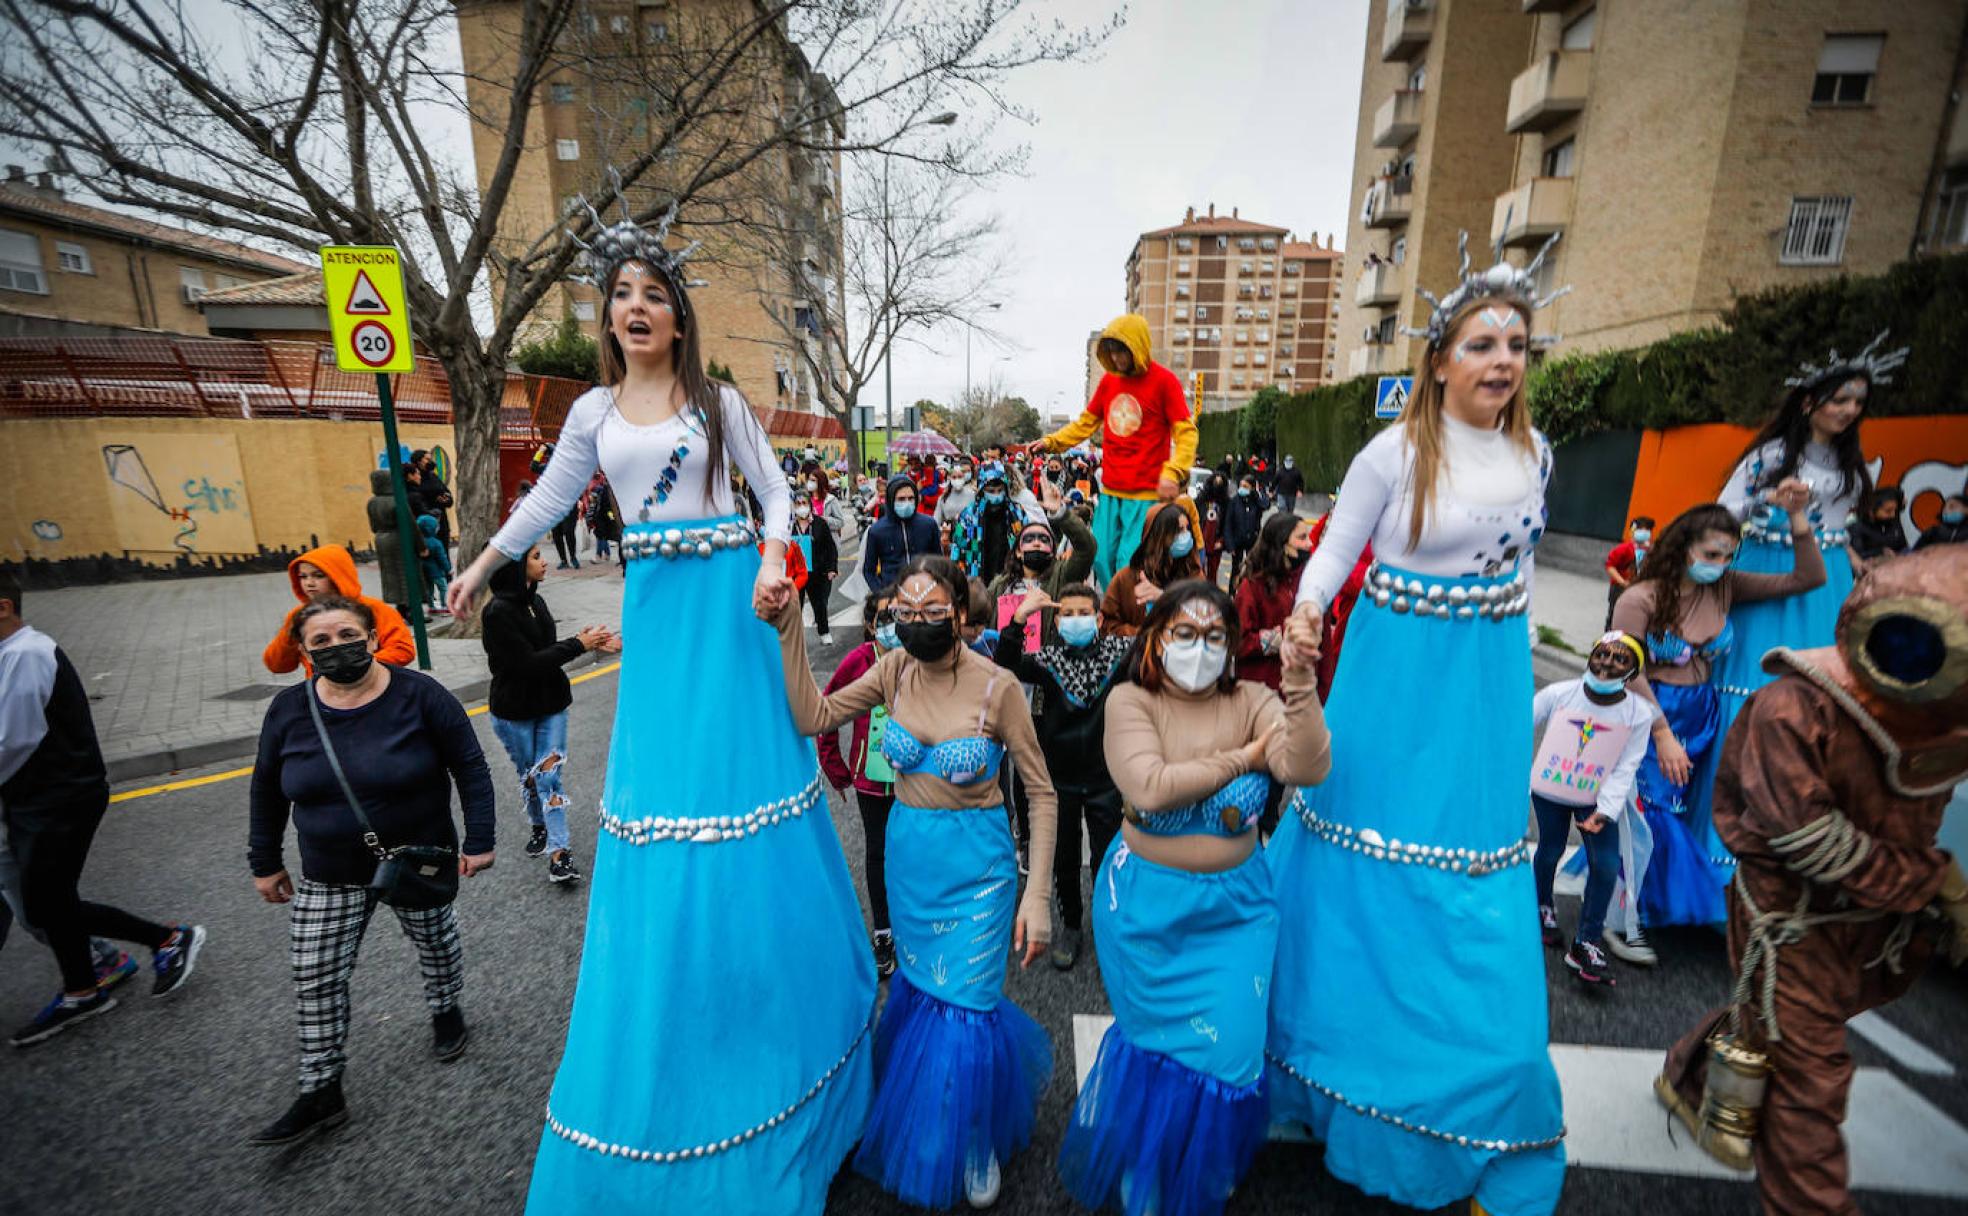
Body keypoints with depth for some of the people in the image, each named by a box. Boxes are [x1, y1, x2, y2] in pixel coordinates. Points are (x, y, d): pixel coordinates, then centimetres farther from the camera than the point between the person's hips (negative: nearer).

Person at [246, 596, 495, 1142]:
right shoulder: (289, 709, -6)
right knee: (316, 979, 6)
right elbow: (267, 790, 9)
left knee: (435, 941, 17)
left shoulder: (418, 694, -17)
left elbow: (470, 766, -12)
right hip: (328, 877, 3)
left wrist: (478, 841, -14)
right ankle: (322, 1093, 24)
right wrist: (264, 862, 11)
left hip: (420, 862, -2)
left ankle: (445, 1010, 45)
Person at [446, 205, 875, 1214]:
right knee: (659, 770, 4)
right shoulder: (595, 411, 14)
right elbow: (546, 501, 21)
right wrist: (481, 567, 24)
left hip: (726, 596, -2)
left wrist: (772, 563, -15)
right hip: (654, 605, 3)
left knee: (740, 761, 1)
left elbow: (774, 491, 1)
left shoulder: (719, 401, 5)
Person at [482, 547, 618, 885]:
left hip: (551, 704, 4)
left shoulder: (536, 600, 1)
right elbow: (528, 662, -24)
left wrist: (590, 643, -10)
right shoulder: (498, 612, -20)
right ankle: (539, 826, 39)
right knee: (528, 777, 15)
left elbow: (548, 650, 4)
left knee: (550, 775, 0)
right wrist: (579, 644, -19)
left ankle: (558, 852, 2)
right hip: (514, 713, -4)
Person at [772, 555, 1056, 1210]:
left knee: (964, 1004, 7)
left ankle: (978, 1139, 39)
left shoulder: (996, 685, -19)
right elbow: (812, 717, -16)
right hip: (907, 854, 4)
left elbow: (1041, 790, -13)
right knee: (919, 986, 21)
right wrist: (789, 631, -24)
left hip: (976, 861, -4)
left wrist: (1036, 894, -15)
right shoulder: (895, 669, -8)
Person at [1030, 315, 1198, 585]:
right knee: (1102, 559, 7)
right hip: (1110, 492, 6)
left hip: (1146, 493, -5)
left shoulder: (1164, 380, -5)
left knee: (1129, 564, -9)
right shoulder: (1108, 381, 10)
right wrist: (1051, 442, 7)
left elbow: (1186, 433, -8)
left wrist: (1173, 473, -22)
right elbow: (1086, 423, 19)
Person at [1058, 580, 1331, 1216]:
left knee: (1228, 1047, 9)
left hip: (1237, 906, 2)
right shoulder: (1130, 701, -13)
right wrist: (1242, 757, -18)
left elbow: (1308, 767, -22)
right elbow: (1150, 787, -27)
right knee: (1161, 1037, 15)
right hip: (1147, 905, -2)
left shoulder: (1251, 702, -6)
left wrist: (1300, 678, -34)